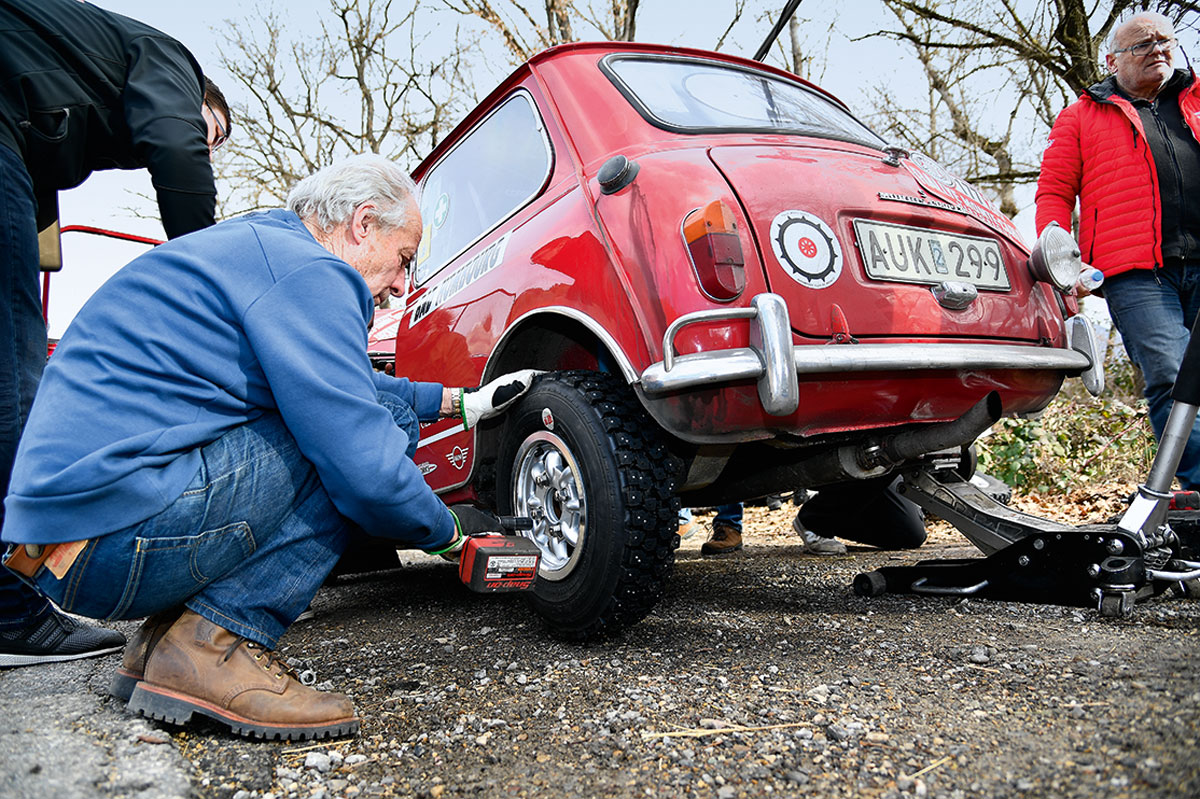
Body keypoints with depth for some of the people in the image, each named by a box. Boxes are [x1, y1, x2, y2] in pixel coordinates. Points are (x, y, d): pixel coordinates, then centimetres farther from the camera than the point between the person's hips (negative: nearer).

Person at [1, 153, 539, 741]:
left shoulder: (256, 249, 20)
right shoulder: (306, 270, -12)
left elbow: (349, 386, 33)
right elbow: (366, 468, -19)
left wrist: (462, 401, 32)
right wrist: (449, 531, 1)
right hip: (117, 532, -10)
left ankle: (163, 644, 11)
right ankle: (214, 644, -9)